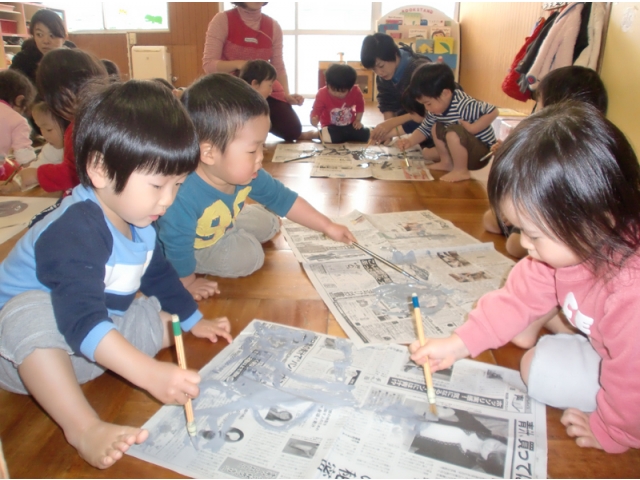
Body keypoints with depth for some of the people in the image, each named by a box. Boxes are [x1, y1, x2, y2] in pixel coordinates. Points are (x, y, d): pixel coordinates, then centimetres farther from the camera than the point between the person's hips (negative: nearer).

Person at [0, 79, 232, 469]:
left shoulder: (138, 222, -3)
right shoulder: (74, 231, -33)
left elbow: (158, 274, 13)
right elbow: (82, 320, -43)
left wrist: (192, 321, 21)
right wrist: (150, 373, -51)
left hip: (100, 341, 8)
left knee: (166, 311, 5)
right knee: (31, 310, -39)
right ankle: (83, 427, -35)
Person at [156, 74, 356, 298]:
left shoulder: (247, 176, -23)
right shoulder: (184, 199, -47)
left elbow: (282, 198, -10)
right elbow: (176, 251, -33)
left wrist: (328, 227, -9)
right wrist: (188, 282, -14)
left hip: (222, 225, 7)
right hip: (194, 249, -6)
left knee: (269, 222, 8)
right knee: (248, 256, -20)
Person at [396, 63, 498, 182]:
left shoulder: (463, 104, -30)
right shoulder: (435, 109, -4)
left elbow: (493, 112, -31)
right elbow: (424, 129, 6)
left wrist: (471, 128, -31)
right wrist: (409, 141, -10)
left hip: (482, 152, -9)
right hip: (465, 148, 9)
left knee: (453, 133, -32)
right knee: (436, 128, 8)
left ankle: (461, 171, -18)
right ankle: (447, 162, 9)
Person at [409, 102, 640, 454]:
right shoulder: (574, 245, -21)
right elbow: (520, 296, -12)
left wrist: (609, 430, -12)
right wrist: (458, 344, -17)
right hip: (597, 329, 6)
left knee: (540, 367, -19)